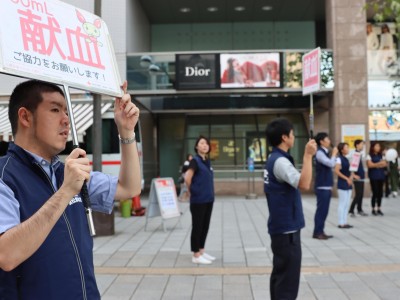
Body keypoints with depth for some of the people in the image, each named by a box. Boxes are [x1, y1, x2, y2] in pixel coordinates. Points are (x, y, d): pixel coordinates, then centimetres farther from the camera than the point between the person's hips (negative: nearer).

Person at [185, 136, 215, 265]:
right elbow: (187, 178, -19)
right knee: (197, 227, 1)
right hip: (198, 200, -8)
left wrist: (209, 193, 12)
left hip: (208, 199, 8)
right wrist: (193, 191, -6)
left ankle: (201, 251, 26)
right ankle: (196, 255, 10)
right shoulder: (195, 160, -12)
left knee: (205, 226, 14)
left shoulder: (207, 161, 11)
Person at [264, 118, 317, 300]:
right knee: (288, 278, -3)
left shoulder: (274, 159, 12)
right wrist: (308, 156, -27)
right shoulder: (280, 161, -19)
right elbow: (304, 184, -32)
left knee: (280, 274, 17)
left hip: (280, 226, 10)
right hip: (287, 228, -10)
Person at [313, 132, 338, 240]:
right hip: (322, 187, -9)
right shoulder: (319, 152, -13)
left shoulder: (325, 152, 16)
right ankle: (317, 232, 1)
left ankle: (320, 231, 17)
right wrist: (334, 154, -9)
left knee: (324, 210, 11)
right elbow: (331, 164, -24)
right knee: (321, 210, -5)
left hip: (326, 186, 9)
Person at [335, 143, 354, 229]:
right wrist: (346, 178, -18)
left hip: (348, 184, 8)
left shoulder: (346, 159, 14)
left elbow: (350, 170, 19)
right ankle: (341, 223, 2)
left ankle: (344, 222, 16)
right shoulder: (339, 158, -10)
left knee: (346, 204, 10)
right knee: (342, 203, -4)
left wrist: (351, 177, -1)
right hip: (342, 184, -8)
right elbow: (336, 171, -19)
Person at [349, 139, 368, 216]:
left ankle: (359, 210, 20)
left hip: (361, 177, 9)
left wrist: (363, 173, 18)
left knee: (361, 194, 12)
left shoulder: (360, 154, 12)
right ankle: (351, 210, -1)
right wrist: (354, 175, -20)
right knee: (358, 195, -8)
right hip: (357, 178, -8)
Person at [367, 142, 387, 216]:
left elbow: (384, 164, 6)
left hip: (381, 176, 5)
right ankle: (373, 209, 5)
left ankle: (378, 209, 14)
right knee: (375, 193, -6)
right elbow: (370, 165, -12)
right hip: (373, 177, -5)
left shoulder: (381, 156, 13)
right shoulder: (369, 156, -2)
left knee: (380, 193, 5)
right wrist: (379, 164, -19)